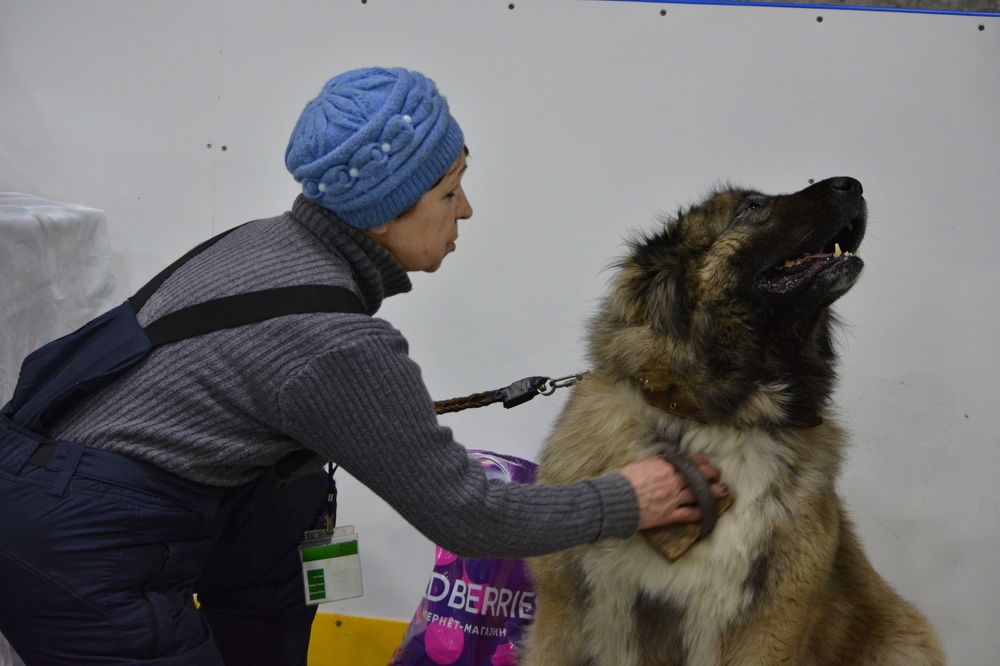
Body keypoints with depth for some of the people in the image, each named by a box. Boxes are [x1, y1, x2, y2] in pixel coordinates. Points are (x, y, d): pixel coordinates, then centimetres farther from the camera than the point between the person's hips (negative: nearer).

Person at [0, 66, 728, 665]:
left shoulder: (272, 244, 4)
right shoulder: (338, 340, -20)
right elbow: (463, 517, -11)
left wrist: (404, 421, 24)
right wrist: (625, 503, -1)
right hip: (76, 557, -9)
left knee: (293, 481, 17)